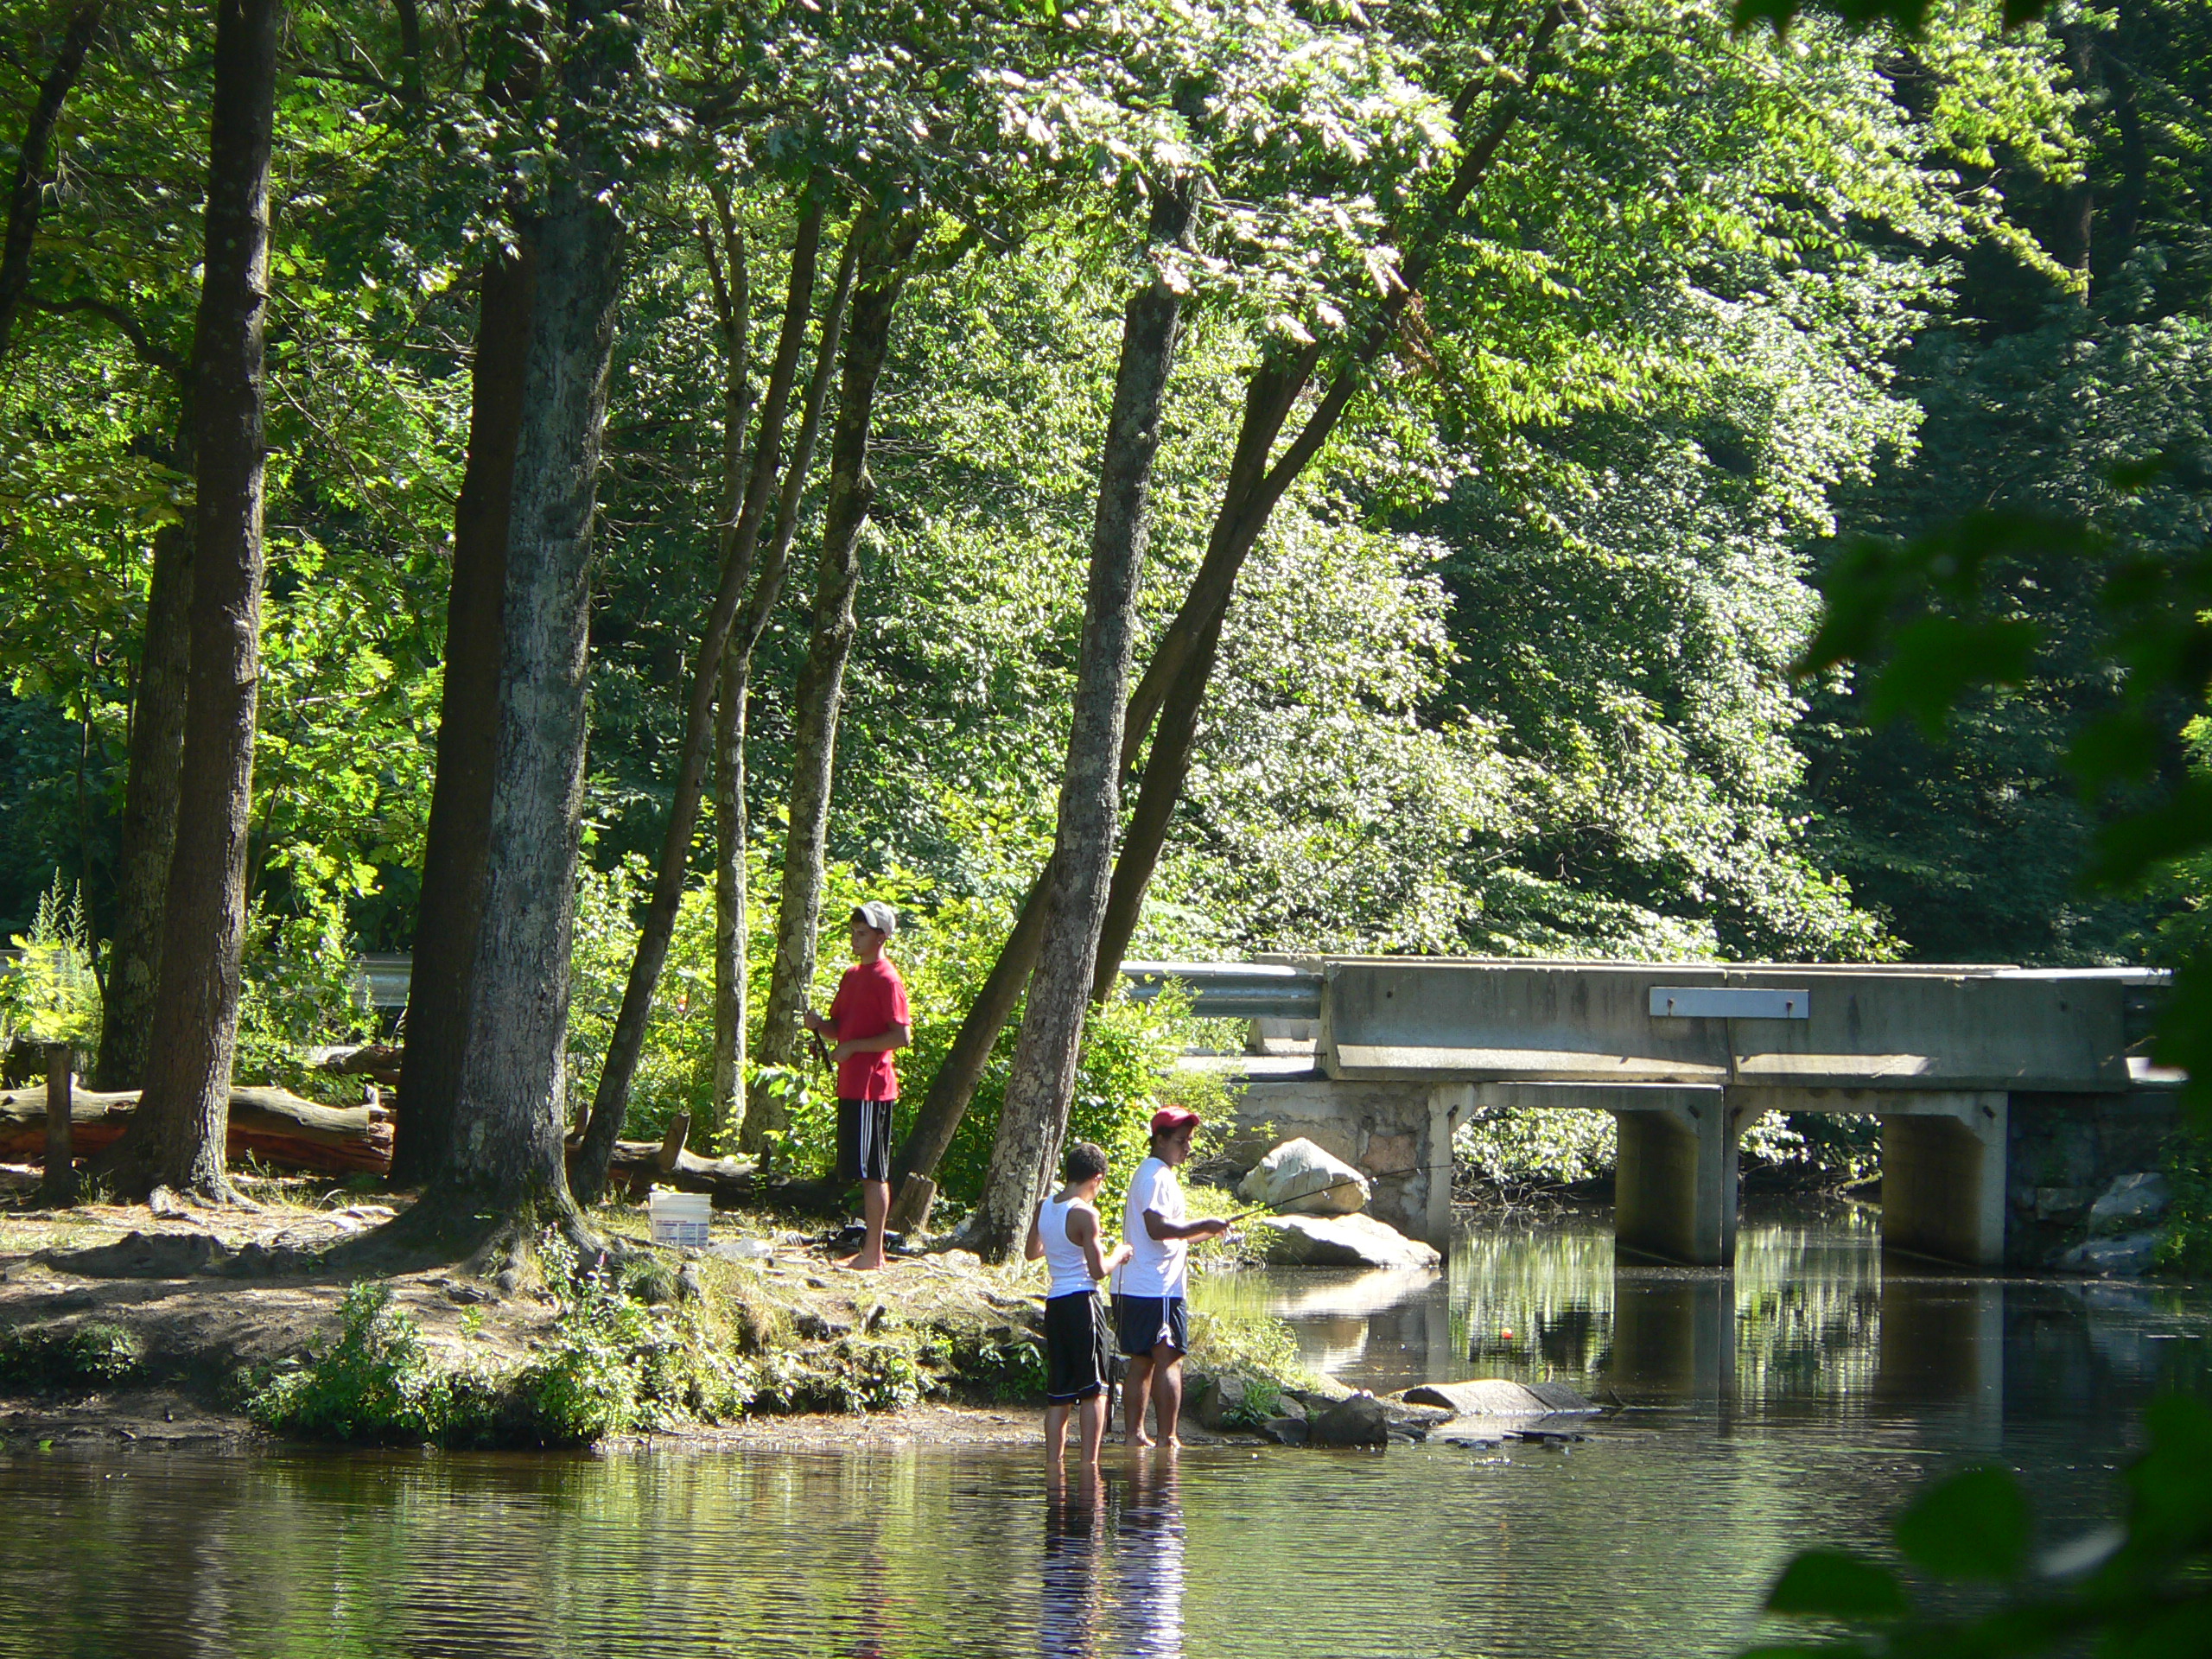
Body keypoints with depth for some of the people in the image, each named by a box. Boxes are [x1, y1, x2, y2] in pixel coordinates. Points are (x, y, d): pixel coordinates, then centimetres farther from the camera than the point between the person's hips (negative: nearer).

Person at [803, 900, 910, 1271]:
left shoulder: (886, 980, -12)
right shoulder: (852, 975, 16)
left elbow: (902, 1035, -18)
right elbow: (840, 1028, 23)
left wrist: (853, 1046, -18)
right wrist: (819, 1024, 1)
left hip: (873, 1087, -9)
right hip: (851, 1085, 9)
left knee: (872, 1171, -7)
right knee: (863, 1171, 12)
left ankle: (873, 1254, -5)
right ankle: (869, 1249, 17)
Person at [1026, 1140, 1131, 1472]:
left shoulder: (1044, 1208, 8)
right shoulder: (1085, 1214, -13)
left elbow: (1031, 1252, 23)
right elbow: (1098, 1270, -14)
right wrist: (1119, 1255, 5)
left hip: (1054, 1304, 7)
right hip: (1082, 1302, -7)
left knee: (1058, 1391, 10)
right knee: (1093, 1388, -1)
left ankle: (1053, 1459, 7)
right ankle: (1089, 1460, -5)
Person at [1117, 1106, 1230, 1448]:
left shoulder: (1155, 1173, 21)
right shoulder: (1156, 1175, -12)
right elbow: (1158, 1227, -23)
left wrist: (1206, 1231, 17)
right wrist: (1204, 1226, -17)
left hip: (1136, 1289, 10)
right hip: (1158, 1290, -10)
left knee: (1141, 1363, 10)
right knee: (1169, 1360, -9)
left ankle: (1135, 1434, 11)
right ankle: (1167, 1438, -11)